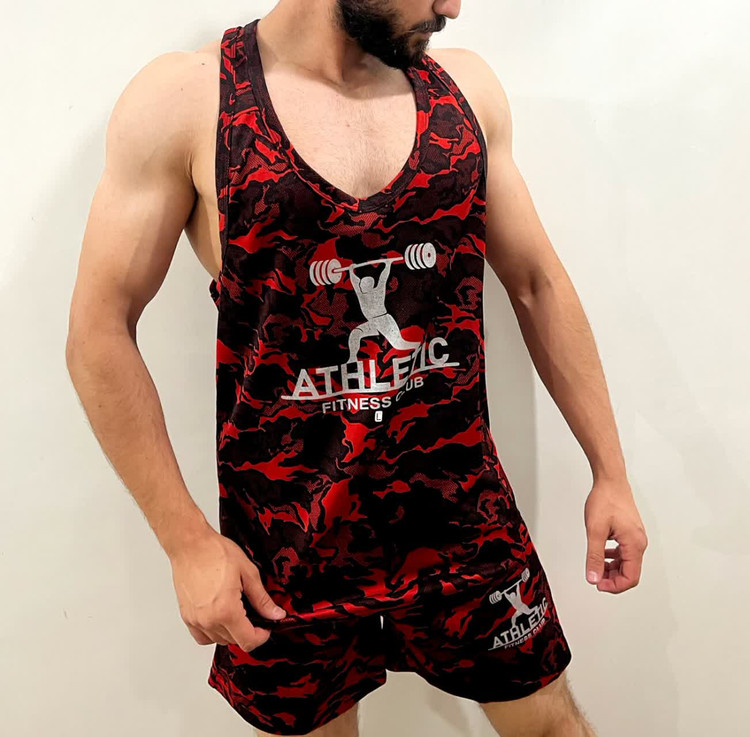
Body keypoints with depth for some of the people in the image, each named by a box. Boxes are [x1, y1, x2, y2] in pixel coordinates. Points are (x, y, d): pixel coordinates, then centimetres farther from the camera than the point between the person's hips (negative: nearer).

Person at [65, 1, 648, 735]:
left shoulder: (465, 87, 2)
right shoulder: (184, 98, -9)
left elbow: (538, 284, 6)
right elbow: (100, 332, -7)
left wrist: (609, 470, 6)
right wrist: (187, 540, -8)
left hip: (467, 520, 3)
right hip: (288, 546, -2)